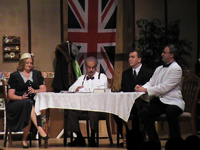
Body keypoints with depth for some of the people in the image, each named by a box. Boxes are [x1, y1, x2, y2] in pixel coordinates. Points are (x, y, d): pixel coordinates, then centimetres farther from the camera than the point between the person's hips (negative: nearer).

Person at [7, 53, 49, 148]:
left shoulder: (37, 74, 21)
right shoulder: (14, 75, 11)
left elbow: (44, 89, 10)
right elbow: (10, 95, 2)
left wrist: (35, 91, -12)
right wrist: (21, 97, -18)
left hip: (34, 102, 3)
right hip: (17, 103, -3)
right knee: (28, 104, -38)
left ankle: (24, 139, -29)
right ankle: (40, 129, -50)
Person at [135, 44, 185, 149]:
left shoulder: (176, 69, -7)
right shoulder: (159, 69, 20)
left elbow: (165, 87, -16)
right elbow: (151, 83, 16)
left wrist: (146, 90, -16)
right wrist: (141, 88, -7)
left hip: (173, 101, -7)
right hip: (159, 100, 7)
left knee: (170, 112, -39)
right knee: (143, 112, -18)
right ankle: (155, 142, -10)